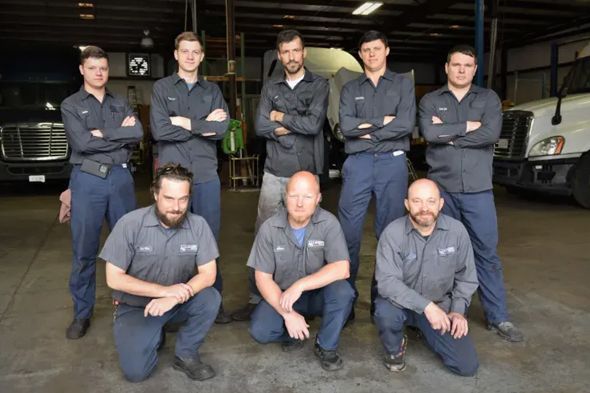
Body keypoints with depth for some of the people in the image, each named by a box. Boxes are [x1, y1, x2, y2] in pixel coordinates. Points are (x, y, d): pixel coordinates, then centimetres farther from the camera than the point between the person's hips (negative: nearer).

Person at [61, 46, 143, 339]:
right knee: (84, 251, 2)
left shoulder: (120, 104, 13)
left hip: (121, 177, 3)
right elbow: (82, 143, -12)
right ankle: (82, 313, 15)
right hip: (88, 180, -2)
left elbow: (138, 133, -5)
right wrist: (121, 135, -7)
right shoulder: (70, 105, 4)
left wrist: (103, 134, -11)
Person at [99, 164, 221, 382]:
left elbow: (208, 274, -13)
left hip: (179, 302, 2)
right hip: (135, 306, -1)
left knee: (210, 298, -27)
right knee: (135, 371, -18)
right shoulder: (130, 224, -19)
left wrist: (174, 298, -31)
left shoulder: (198, 225, -14)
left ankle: (185, 354, -3)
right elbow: (114, 278, -17)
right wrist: (165, 290, -25)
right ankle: (154, 336, 15)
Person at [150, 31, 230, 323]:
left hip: (206, 176, 2)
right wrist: (204, 126, -8)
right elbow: (159, 130, -9)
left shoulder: (212, 91, 12)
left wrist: (186, 122, -8)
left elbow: (222, 129, -3)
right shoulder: (162, 88, 6)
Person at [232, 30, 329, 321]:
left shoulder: (319, 85, 5)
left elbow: (313, 124, -10)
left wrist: (280, 117, -1)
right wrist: (297, 125, -7)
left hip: (307, 173, -2)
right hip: (274, 173, 2)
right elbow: (261, 127, -1)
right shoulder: (270, 88, 13)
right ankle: (256, 297, 12)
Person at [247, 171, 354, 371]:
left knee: (343, 291, -31)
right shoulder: (269, 228, -16)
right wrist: (287, 314, -23)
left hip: (318, 293, 0)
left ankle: (326, 346, -5)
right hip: (281, 295, 1)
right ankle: (293, 333, 11)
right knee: (259, 330, -23)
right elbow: (262, 278, -13)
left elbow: (342, 269, -27)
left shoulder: (328, 223, -19)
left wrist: (300, 285, -34)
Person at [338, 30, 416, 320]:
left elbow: (406, 124, -7)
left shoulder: (403, 84, 10)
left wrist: (366, 129, -6)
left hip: (392, 163, 0)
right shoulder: (350, 88, 13)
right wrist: (384, 120, -8)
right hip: (358, 164, 1)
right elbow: (346, 126, -5)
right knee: (348, 232, -2)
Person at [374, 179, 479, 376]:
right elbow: (387, 282, -27)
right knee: (385, 312, -36)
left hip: (441, 305, 3)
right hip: (402, 303, -2)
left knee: (467, 366, -6)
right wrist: (426, 305, -32)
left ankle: (426, 331, 25)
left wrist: (458, 310, -9)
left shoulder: (457, 230, -11)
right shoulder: (393, 233, -21)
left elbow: (466, 276, 2)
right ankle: (394, 349, 1)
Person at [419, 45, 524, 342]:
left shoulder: (488, 98, 8)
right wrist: (467, 126, -8)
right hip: (441, 188, 0)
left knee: (487, 253, 3)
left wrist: (448, 134, -9)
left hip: (478, 189, 0)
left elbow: (492, 134, -10)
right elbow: (429, 133, -13)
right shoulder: (430, 101, 7)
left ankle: (498, 317, 14)